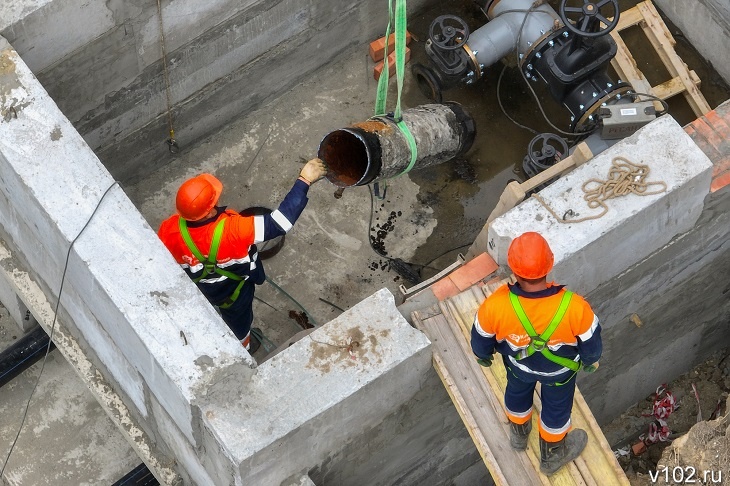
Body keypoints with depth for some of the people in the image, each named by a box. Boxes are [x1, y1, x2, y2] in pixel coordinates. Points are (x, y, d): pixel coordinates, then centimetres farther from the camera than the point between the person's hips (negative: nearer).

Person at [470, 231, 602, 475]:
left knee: (517, 393, 35)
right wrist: (590, 360, 5)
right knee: (556, 407, 30)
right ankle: (552, 455, 57)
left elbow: (481, 337, -16)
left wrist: (482, 355, 9)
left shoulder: (495, 306, -40)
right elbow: (591, 342, -19)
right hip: (560, 369, -1)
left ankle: (519, 432, 66)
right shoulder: (574, 307, -42)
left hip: (518, 363, 1)